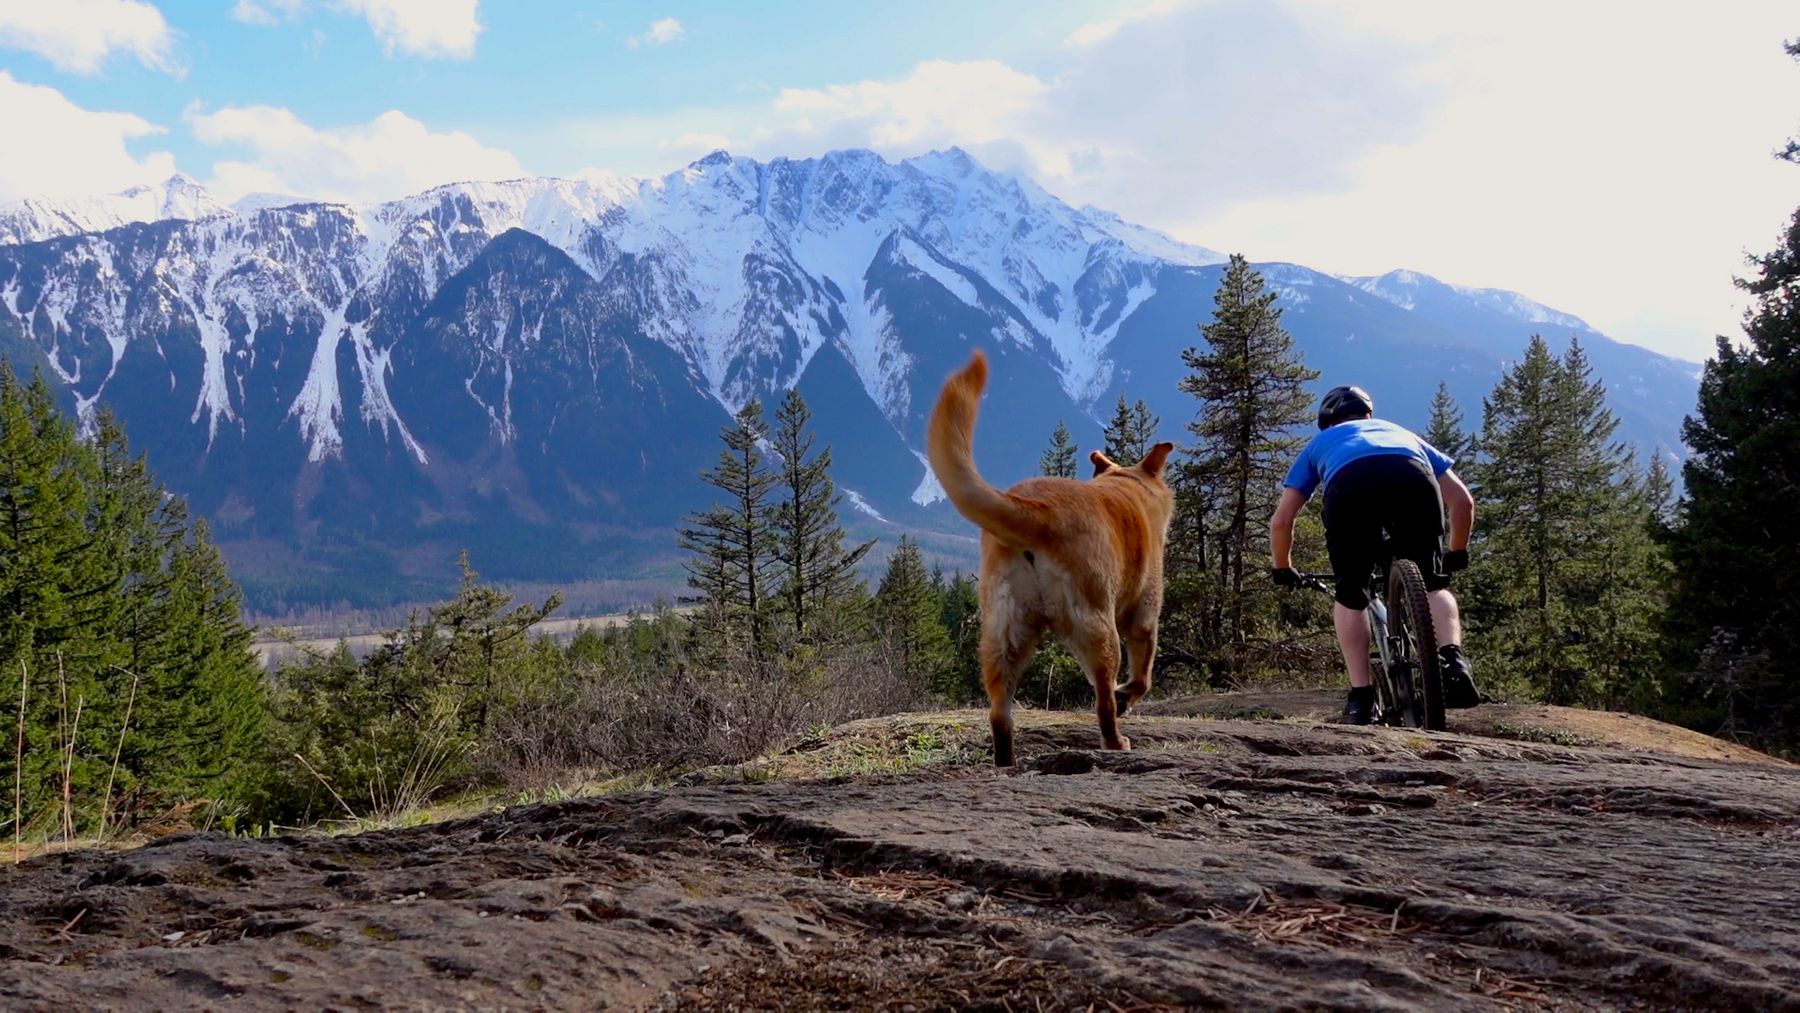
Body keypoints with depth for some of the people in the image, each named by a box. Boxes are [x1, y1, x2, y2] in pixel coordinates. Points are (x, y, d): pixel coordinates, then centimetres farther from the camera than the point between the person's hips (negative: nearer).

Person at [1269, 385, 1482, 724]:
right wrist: (1458, 553, 54)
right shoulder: (1400, 432, 46)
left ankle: (1361, 696, 6)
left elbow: (1281, 522, 33)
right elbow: (1463, 500, 39)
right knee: (1433, 585, 18)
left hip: (1349, 484, -1)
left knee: (1349, 596, 15)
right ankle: (1453, 659, -7)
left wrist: (1284, 571, 49)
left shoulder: (1319, 443, 41)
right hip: (1413, 480, 1)